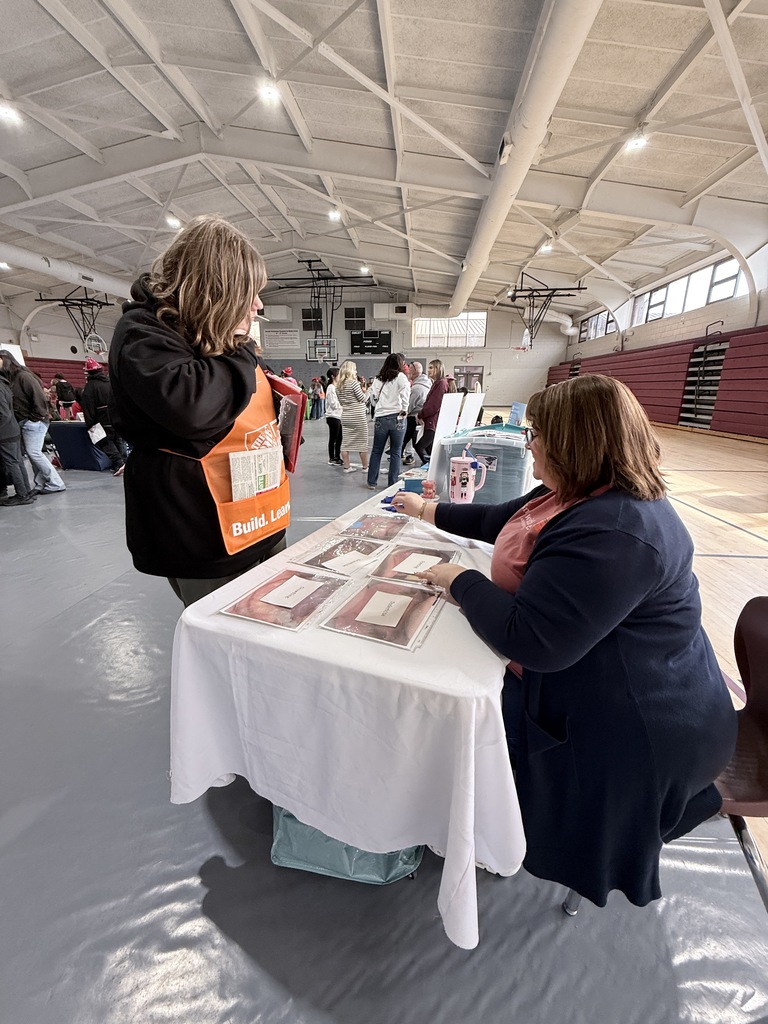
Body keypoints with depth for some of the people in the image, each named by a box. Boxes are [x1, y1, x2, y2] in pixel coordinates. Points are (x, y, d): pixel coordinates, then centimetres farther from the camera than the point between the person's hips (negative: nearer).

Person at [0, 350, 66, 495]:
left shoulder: (23, 376, -13)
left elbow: (39, 396, -18)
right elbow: (14, 402, 14)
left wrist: (37, 416, -14)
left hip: (33, 422, -9)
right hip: (24, 423, 9)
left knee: (34, 453, -9)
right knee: (32, 453, 9)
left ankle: (56, 483, -2)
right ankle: (41, 484, 14)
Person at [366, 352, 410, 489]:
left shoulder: (377, 379, 11)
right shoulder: (400, 377, 0)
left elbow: (373, 398, 2)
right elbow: (405, 393, -13)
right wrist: (404, 410, -3)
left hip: (380, 418, 3)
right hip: (396, 418, -3)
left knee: (376, 451, 12)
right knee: (396, 452, 5)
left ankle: (372, 482, 18)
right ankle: (393, 483, 8)